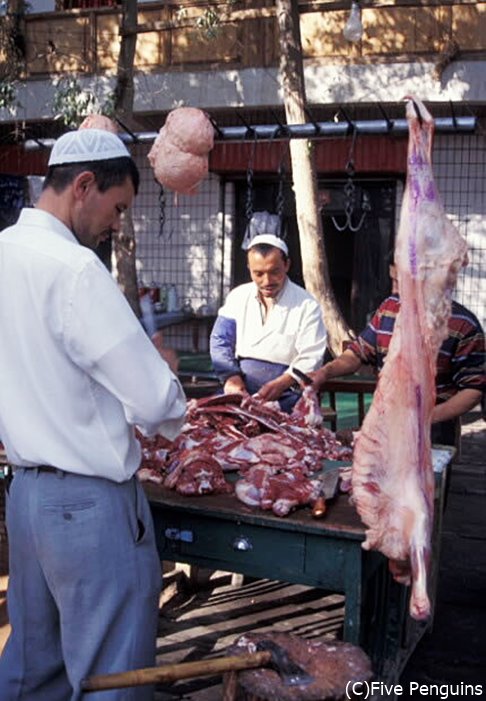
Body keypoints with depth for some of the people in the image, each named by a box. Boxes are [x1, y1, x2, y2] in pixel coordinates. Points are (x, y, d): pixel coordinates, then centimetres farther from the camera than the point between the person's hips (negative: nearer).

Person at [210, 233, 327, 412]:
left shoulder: (306, 305, 0)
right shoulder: (237, 297, 11)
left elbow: (310, 359, -6)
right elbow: (220, 341, 9)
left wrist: (281, 384, -24)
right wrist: (231, 376, -10)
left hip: (285, 397, -3)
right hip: (239, 391, 3)